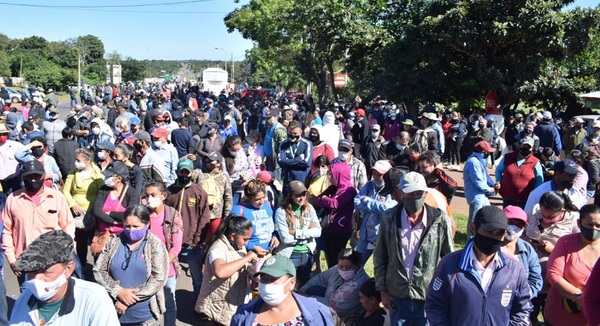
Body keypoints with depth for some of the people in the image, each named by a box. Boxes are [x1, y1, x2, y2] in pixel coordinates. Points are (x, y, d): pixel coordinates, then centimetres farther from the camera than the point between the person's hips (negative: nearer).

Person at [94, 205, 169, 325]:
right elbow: (98, 270, 1)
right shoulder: (114, 242, 2)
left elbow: (159, 279, -12)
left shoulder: (156, 245, -6)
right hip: (115, 312, 2)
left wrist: (126, 301, -15)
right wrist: (118, 291, -15)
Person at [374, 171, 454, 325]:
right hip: (397, 297, 2)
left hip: (429, 298, -1)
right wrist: (382, 290, 2)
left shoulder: (440, 220, -9)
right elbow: (380, 256, 4)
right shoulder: (389, 218, -5)